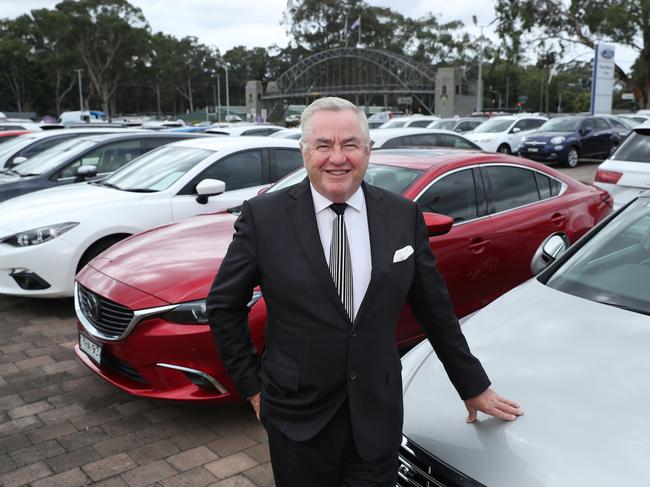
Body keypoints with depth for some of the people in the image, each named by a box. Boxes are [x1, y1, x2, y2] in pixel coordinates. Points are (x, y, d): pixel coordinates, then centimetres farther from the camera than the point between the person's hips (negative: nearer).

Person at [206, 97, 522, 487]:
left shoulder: (404, 216, -3)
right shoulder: (264, 216, -9)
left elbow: (436, 310, 4)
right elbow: (224, 305, 0)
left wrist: (473, 386, 10)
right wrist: (252, 384, -1)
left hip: (378, 417, 2)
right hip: (298, 419, -1)